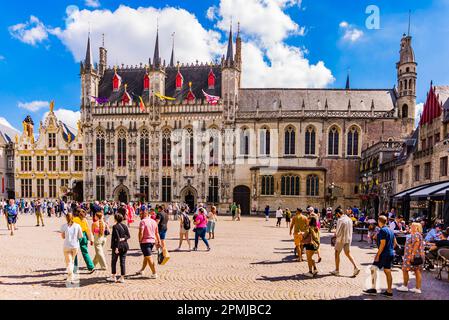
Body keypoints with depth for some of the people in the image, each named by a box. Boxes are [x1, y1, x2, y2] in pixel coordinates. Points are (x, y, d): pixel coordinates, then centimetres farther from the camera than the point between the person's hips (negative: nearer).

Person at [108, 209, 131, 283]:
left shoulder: (115, 226, -11)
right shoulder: (125, 226, 6)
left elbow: (117, 238, -17)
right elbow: (128, 236, 4)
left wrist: (116, 247, -16)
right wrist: (124, 238, 0)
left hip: (118, 246, -5)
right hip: (124, 246, 5)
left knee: (114, 262, 12)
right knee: (123, 262, 8)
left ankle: (113, 277, 20)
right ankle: (122, 278, 11)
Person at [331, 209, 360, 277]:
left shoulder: (340, 220, -18)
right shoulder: (349, 219, 6)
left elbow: (338, 231, -17)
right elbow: (350, 230, 14)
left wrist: (336, 235, 6)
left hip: (341, 239, -7)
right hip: (348, 239, 7)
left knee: (337, 254, 8)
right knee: (348, 254, 16)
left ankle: (337, 270, 15)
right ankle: (355, 268, 2)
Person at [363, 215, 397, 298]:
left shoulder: (382, 230, -16)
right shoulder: (390, 230, 13)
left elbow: (382, 244, -21)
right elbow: (395, 243, 18)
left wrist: (377, 255, -18)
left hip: (384, 254, -9)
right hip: (391, 254, 9)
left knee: (373, 269, -5)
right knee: (388, 272, 12)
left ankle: (373, 289, -4)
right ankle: (389, 291, 16)